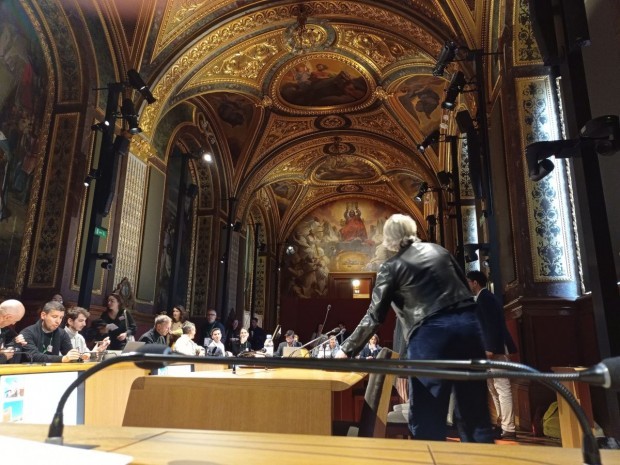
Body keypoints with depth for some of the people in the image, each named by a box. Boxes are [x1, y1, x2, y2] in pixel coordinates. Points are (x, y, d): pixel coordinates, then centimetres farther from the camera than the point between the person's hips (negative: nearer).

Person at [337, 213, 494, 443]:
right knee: (474, 412, 13)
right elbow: (465, 287, 20)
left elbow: (374, 317, -2)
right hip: (468, 323, 6)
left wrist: (347, 350, 5)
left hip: (431, 333, -5)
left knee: (426, 418, 6)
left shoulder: (392, 266, 1)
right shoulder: (439, 250, 15)